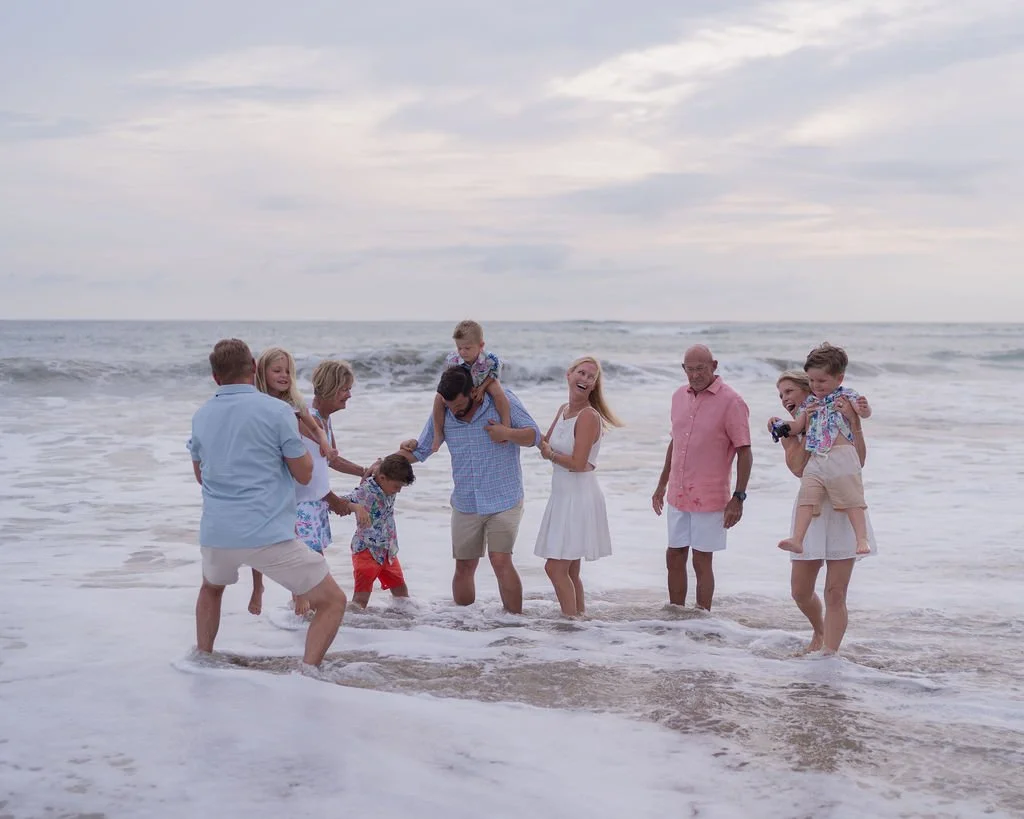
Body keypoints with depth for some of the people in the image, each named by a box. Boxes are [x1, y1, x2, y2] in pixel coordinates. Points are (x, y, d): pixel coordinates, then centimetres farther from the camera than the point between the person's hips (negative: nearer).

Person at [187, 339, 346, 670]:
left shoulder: (201, 416, 9)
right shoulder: (277, 411, -7)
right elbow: (303, 474, 0)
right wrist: (295, 436, 15)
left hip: (216, 533, 5)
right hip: (269, 535, -5)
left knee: (211, 587, 38)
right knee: (332, 602, 4)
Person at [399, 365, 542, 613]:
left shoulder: (504, 401, -11)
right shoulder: (442, 413, 0)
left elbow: (534, 435, -6)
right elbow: (421, 450, 10)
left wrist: (508, 433, -25)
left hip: (504, 500, -4)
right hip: (465, 505, 4)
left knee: (501, 561, -16)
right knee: (464, 566, 8)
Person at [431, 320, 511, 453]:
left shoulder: (491, 360, -40)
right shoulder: (451, 360, -36)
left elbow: (493, 375, -19)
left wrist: (481, 388, -29)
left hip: (485, 382, -1)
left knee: (498, 392, -31)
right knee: (439, 397, -21)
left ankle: (506, 426, -19)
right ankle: (438, 434, -8)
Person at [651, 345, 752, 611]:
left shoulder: (730, 402, -12)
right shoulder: (680, 396, 9)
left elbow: (744, 453, -12)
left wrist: (738, 498, -16)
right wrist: (662, 484, 20)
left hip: (708, 498, -6)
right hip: (678, 496, 6)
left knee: (702, 562, -1)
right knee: (674, 558, 11)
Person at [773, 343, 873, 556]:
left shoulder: (845, 395, 2)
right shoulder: (809, 402, 18)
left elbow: (864, 413, -10)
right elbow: (798, 426, 24)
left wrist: (864, 408, -33)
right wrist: (780, 425, 7)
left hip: (841, 458, -5)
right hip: (816, 460, 5)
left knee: (852, 500, -6)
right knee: (806, 498, -7)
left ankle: (862, 540, -9)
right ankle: (797, 540, -13)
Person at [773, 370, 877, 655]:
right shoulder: (789, 432, 9)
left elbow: (858, 461, -11)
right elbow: (798, 468, -11)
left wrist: (854, 422, -21)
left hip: (843, 507, -3)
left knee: (835, 593, -5)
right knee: (800, 592, 8)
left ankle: (829, 652, -4)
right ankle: (819, 633, 37)